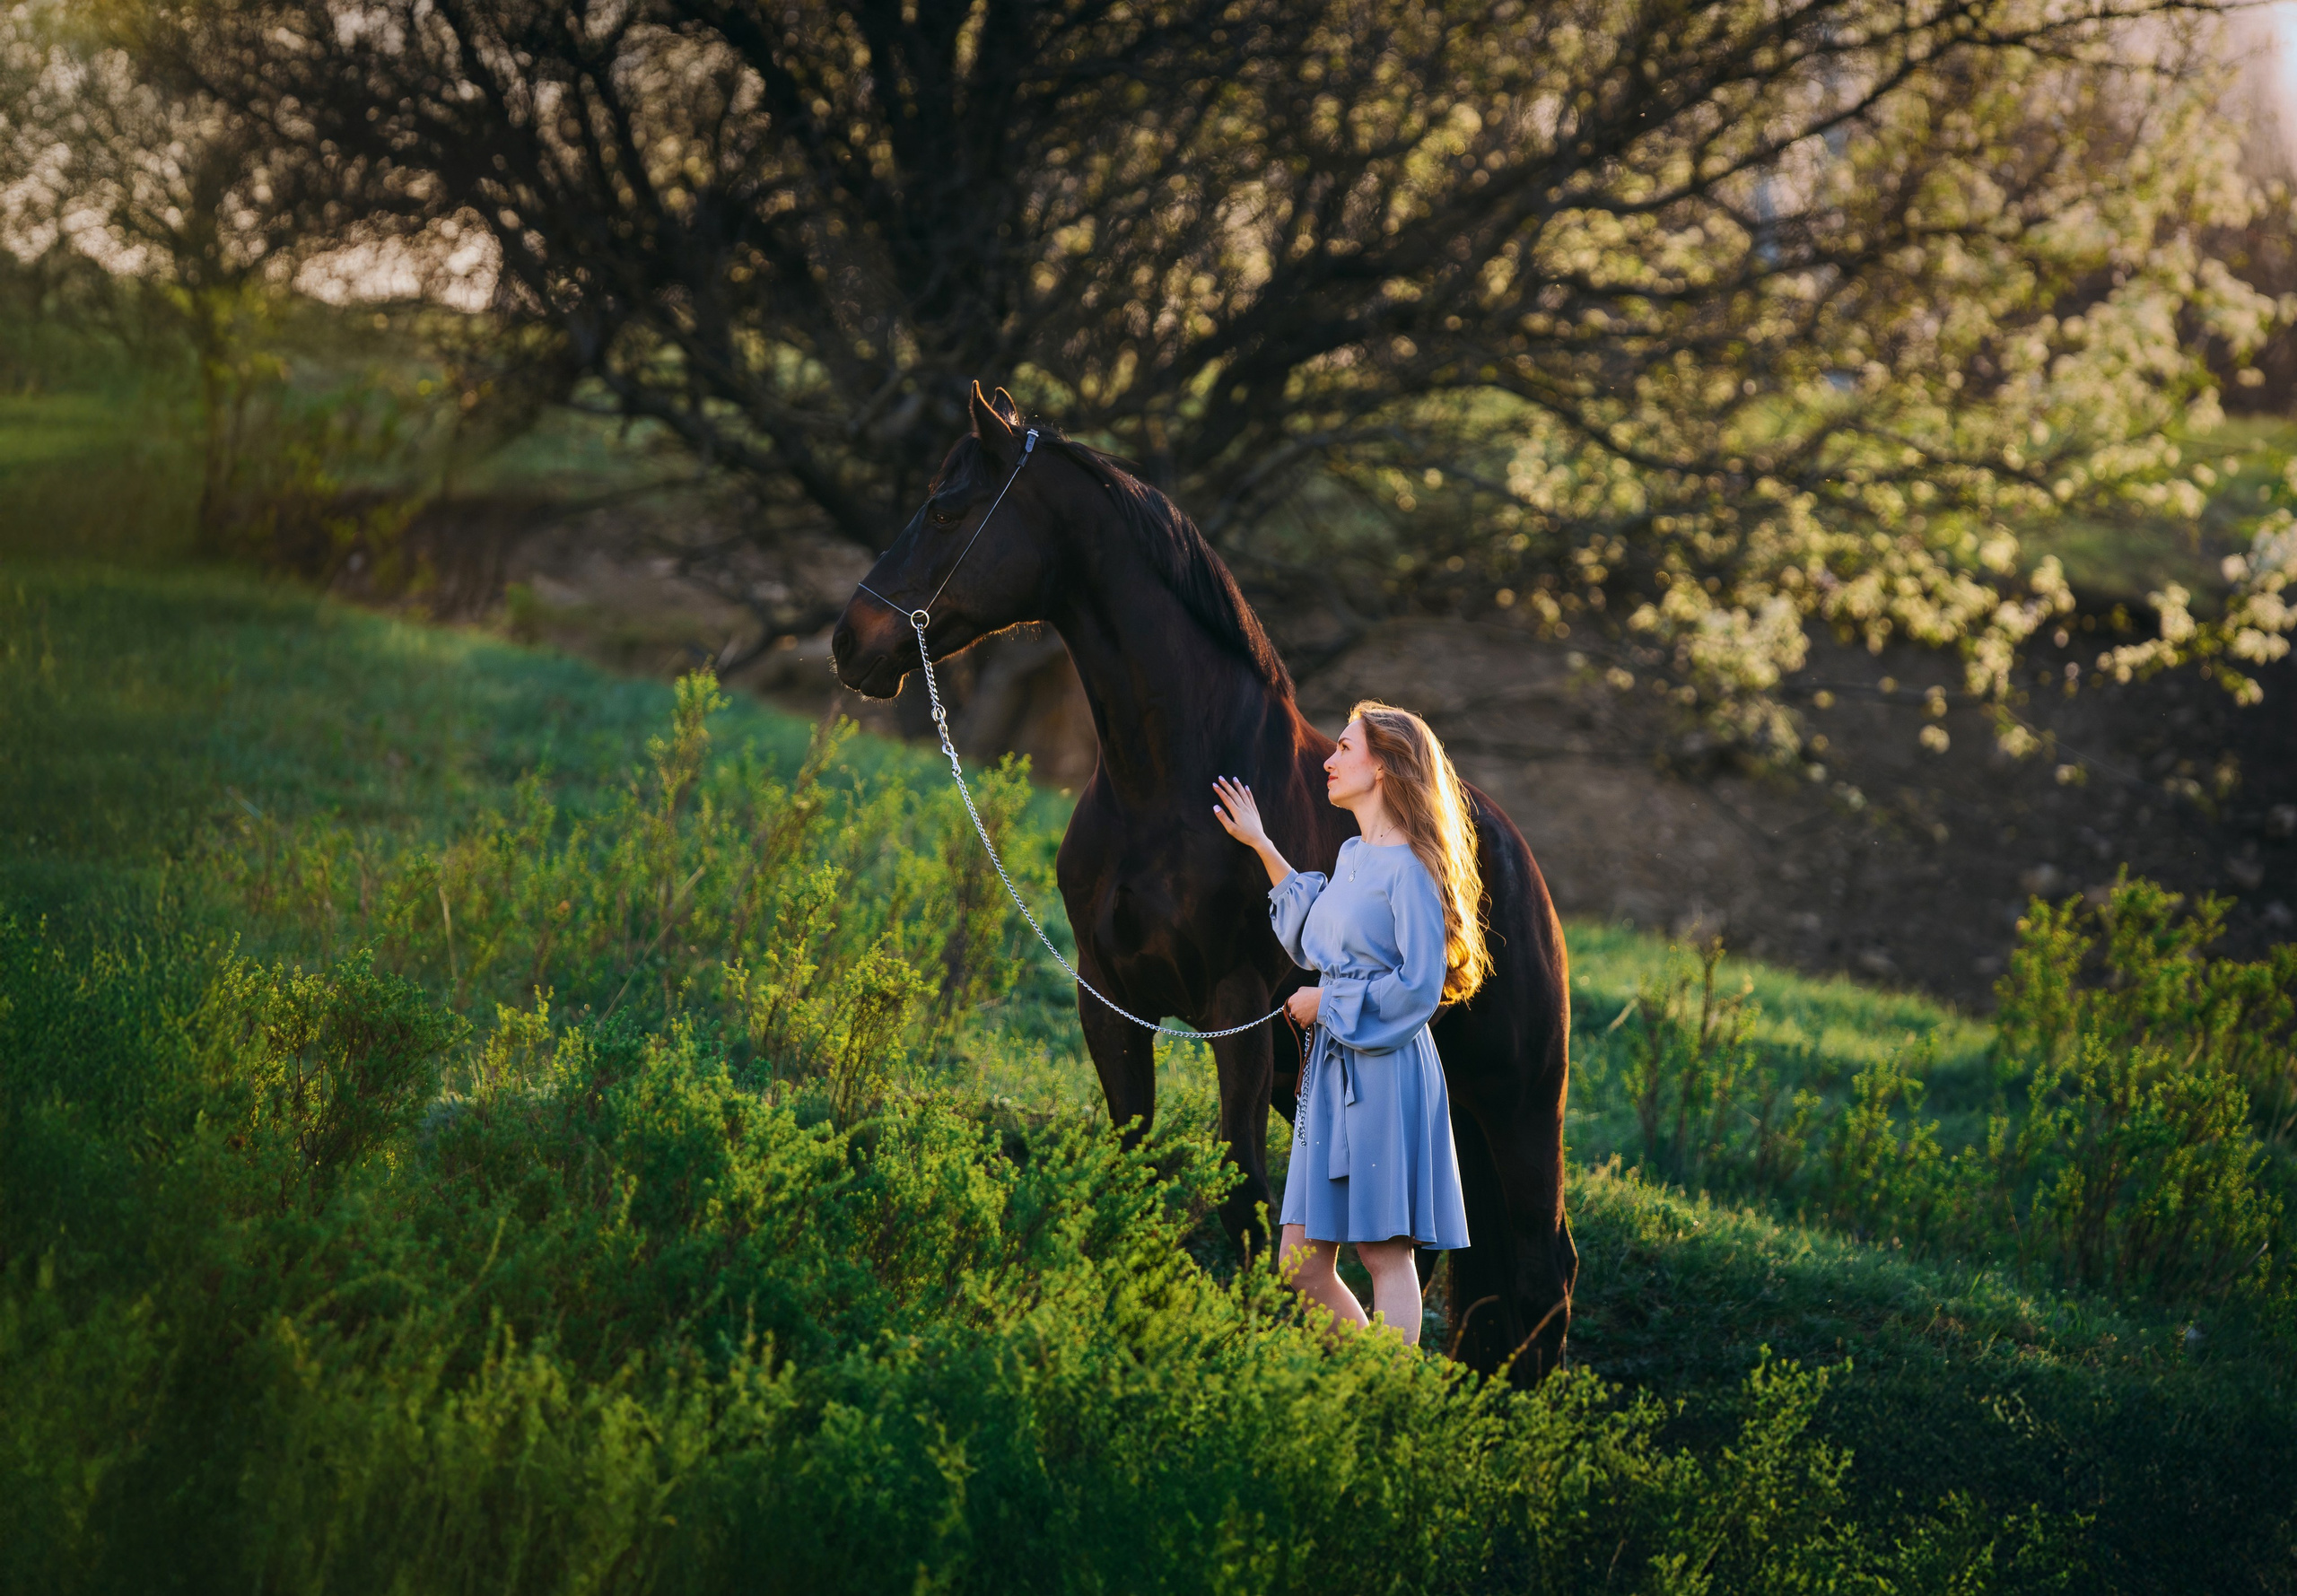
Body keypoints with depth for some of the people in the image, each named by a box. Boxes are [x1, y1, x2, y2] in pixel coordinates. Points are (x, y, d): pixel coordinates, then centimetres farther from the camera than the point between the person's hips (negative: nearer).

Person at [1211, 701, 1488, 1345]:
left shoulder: (1410, 866, -12)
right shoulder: (1353, 855, 14)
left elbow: (1419, 987, -16)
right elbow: (1316, 935, 34)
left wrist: (1328, 1003, -8)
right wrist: (1260, 846, 35)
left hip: (1385, 1072, -9)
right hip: (1332, 1071, 9)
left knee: (1386, 1254, -4)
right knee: (1302, 1265, 7)